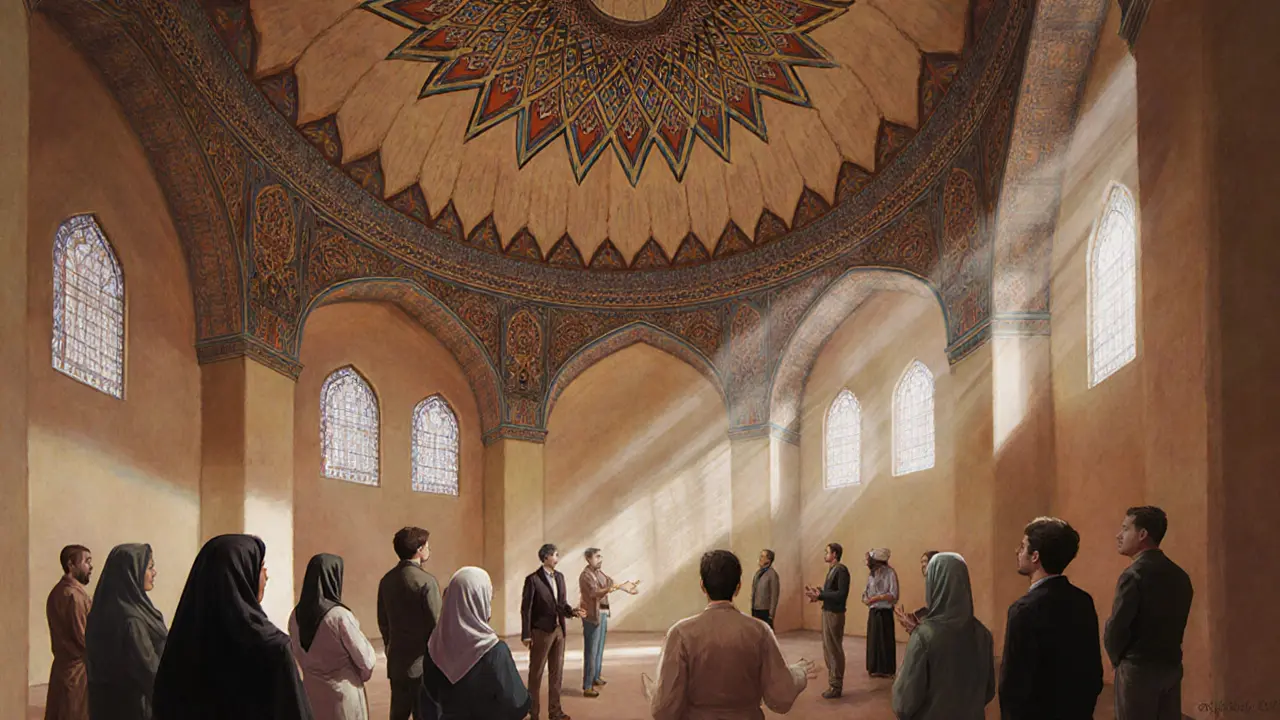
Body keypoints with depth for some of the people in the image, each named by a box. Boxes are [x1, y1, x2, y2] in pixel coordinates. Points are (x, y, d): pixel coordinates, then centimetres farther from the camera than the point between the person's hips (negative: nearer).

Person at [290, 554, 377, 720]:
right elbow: (365, 658, -12)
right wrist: (363, 675, 8)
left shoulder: (296, 616, -5)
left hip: (311, 691, 5)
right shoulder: (339, 615, -21)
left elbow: (298, 656, 9)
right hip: (343, 692, -5)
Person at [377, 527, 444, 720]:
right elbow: (436, 624, -15)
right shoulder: (426, 581, -17)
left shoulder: (387, 580, 5)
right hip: (422, 664, -7)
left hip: (396, 662, 7)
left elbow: (383, 622, 13)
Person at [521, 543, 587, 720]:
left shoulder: (559, 576, 8)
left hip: (558, 629, 7)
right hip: (541, 631, -7)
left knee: (557, 671, 14)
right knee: (536, 673, 5)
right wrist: (526, 635, -14)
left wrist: (572, 611, -7)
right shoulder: (533, 579, -14)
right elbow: (526, 609, -13)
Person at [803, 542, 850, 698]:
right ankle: (832, 683, 23)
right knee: (828, 648, 14)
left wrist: (820, 595, -20)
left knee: (834, 649, -1)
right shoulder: (831, 569, 12)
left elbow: (842, 594, -22)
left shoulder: (841, 570, -15)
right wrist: (818, 594, -1)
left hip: (835, 614, -9)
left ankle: (836, 686, 8)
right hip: (827, 612, 9)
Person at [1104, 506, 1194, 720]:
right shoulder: (1180, 575, 6)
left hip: (1139, 669, -7)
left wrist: (1117, 659, 0)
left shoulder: (1134, 574, -17)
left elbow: (1116, 627, -17)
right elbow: (1176, 624, 10)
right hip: (1172, 666, 7)